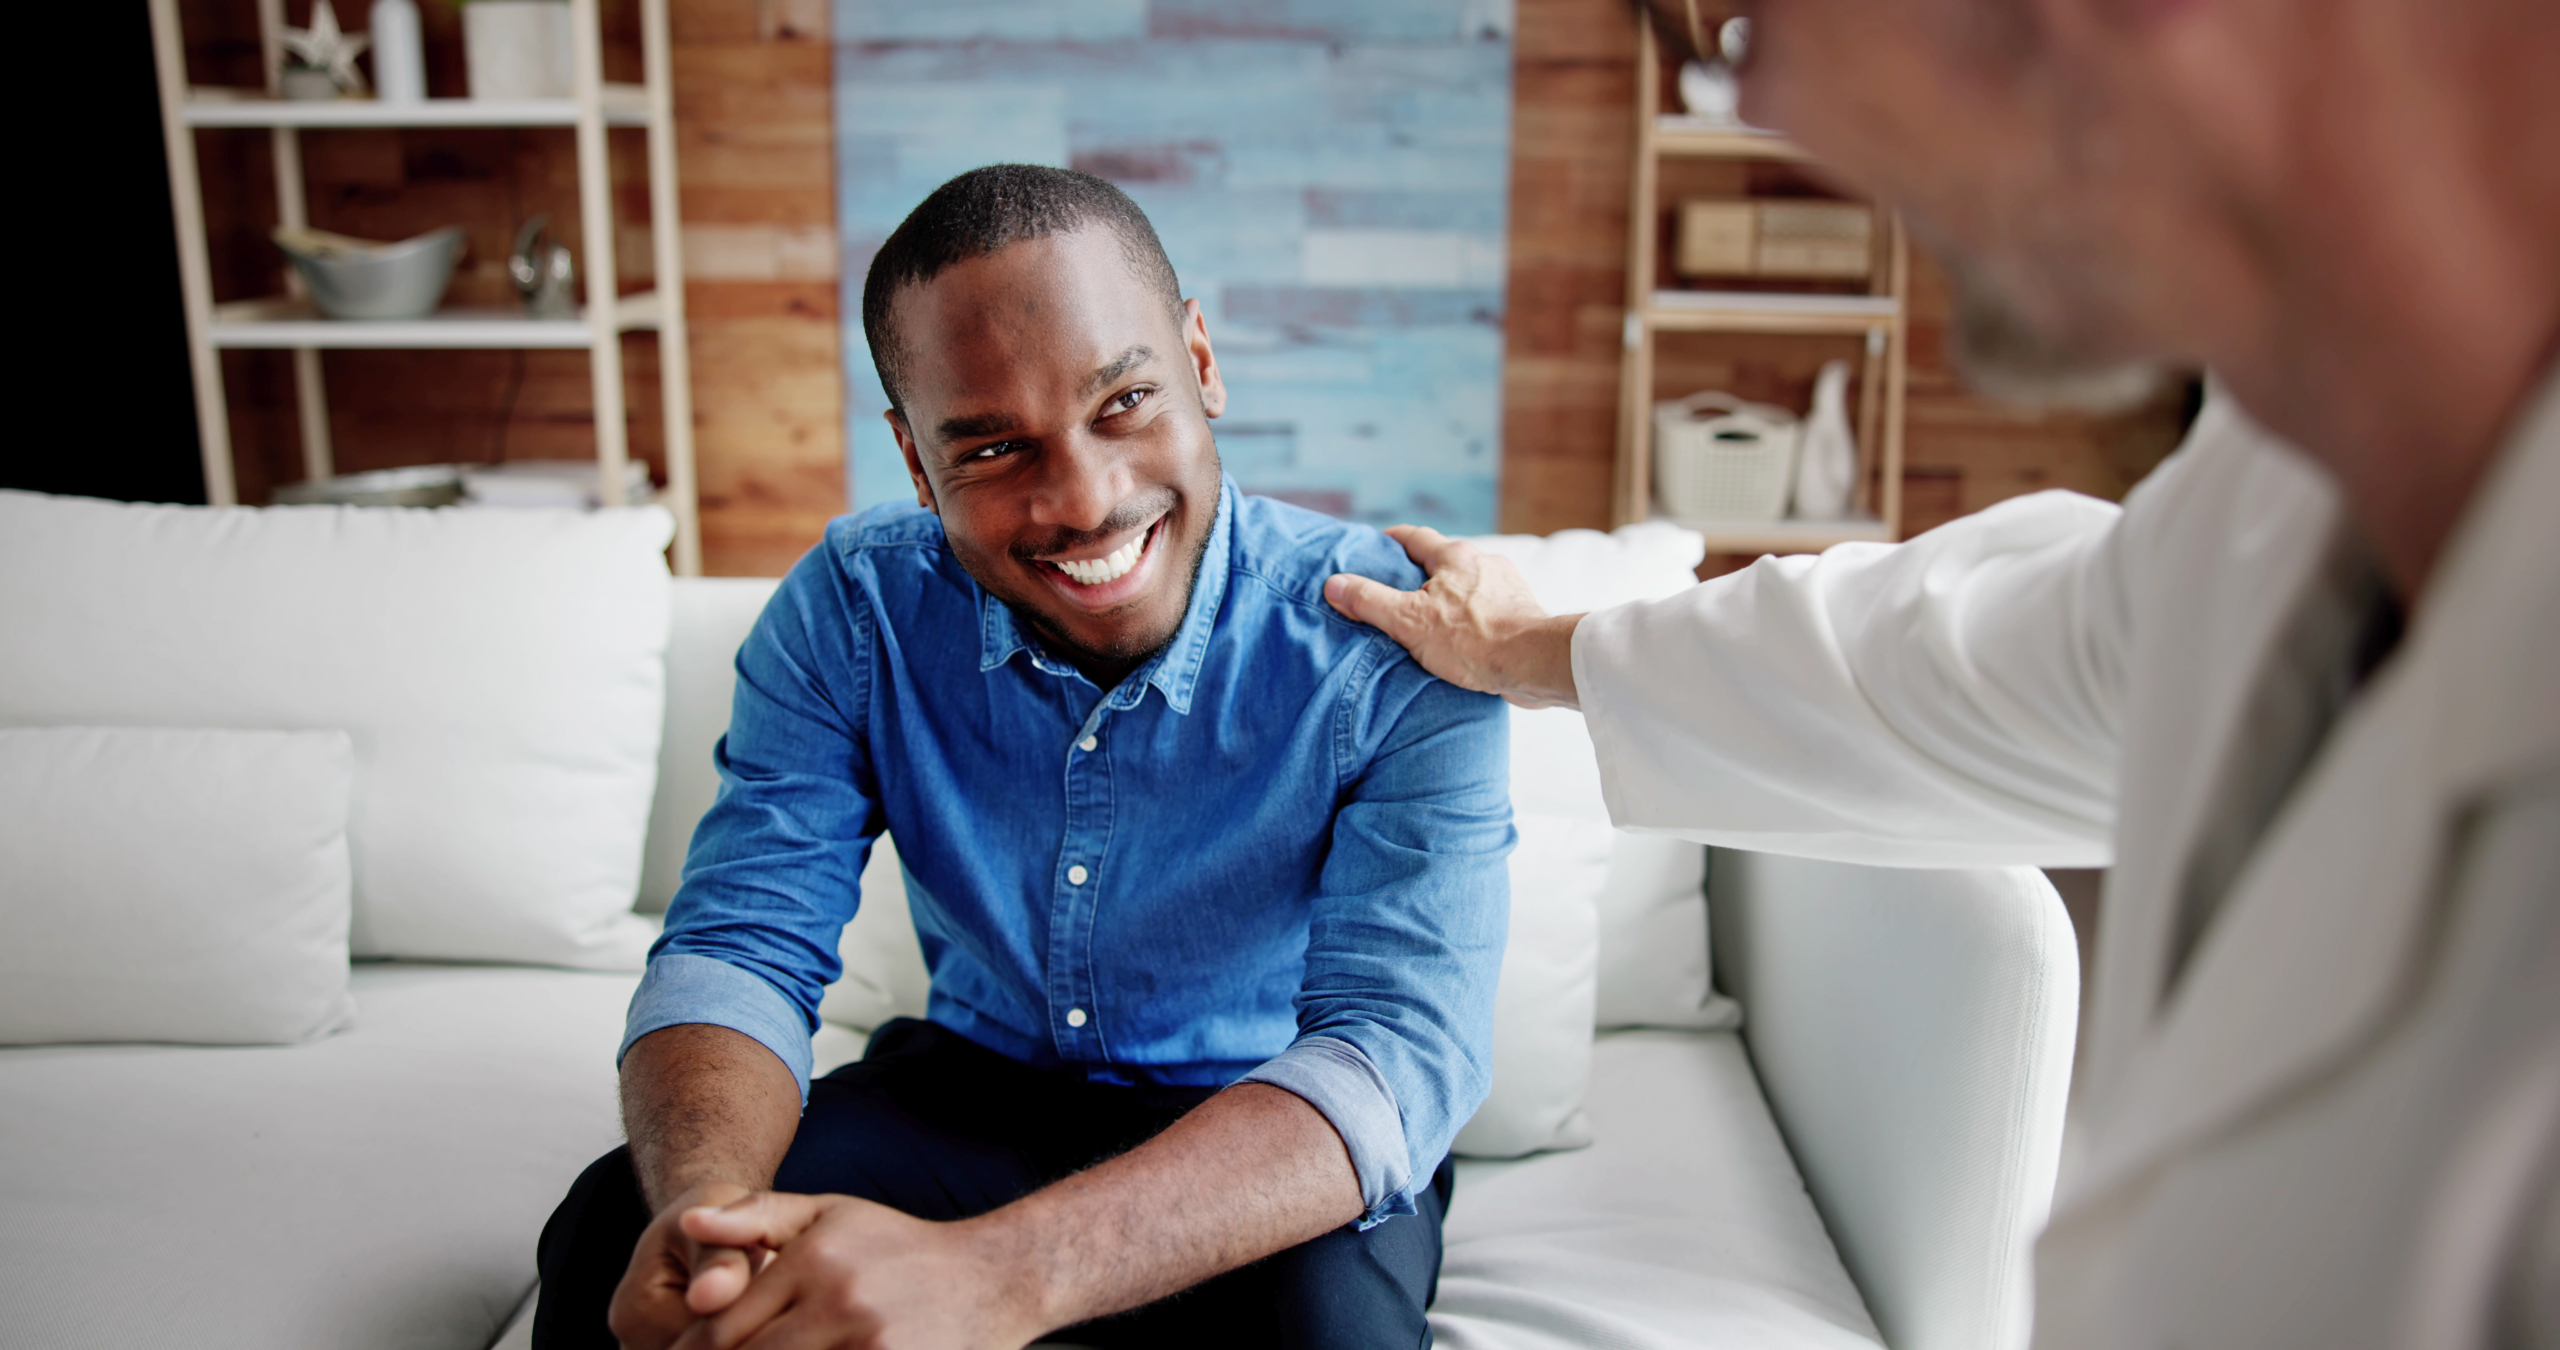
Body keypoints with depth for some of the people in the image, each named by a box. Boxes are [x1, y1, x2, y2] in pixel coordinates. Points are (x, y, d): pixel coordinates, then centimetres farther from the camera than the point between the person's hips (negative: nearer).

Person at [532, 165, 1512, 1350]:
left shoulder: (1396, 651, -24)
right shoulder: (851, 609, -12)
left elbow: (1401, 1050, -32)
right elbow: (741, 943, -12)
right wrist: (706, 1200, -38)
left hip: (1272, 1140, -1)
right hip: (972, 1089, 2)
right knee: (616, 1231, -21)